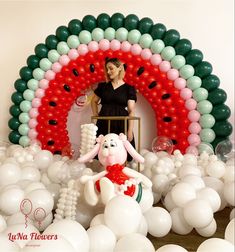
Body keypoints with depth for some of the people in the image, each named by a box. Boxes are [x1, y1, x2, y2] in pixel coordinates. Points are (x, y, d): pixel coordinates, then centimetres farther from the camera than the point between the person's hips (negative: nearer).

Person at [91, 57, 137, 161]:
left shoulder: (129, 88, 1)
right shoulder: (103, 86, 9)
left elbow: (131, 111, -4)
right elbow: (94, 101, 23)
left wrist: (130, 130, -11)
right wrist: (96, 115, 10)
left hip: (121, 125, -2)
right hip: (104, 124, 3)